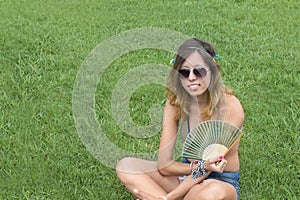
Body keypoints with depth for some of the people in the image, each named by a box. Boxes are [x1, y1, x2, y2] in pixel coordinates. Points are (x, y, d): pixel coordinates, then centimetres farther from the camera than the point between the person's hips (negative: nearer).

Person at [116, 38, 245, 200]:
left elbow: (210, 163, -20)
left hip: (222, 182, -4)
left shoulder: (230, 106, -20)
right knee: (125, 166, -14)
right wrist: (202, 167, -29)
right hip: (187, 175, 4)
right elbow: (164, 164, -11)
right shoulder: (175, 103, -9)